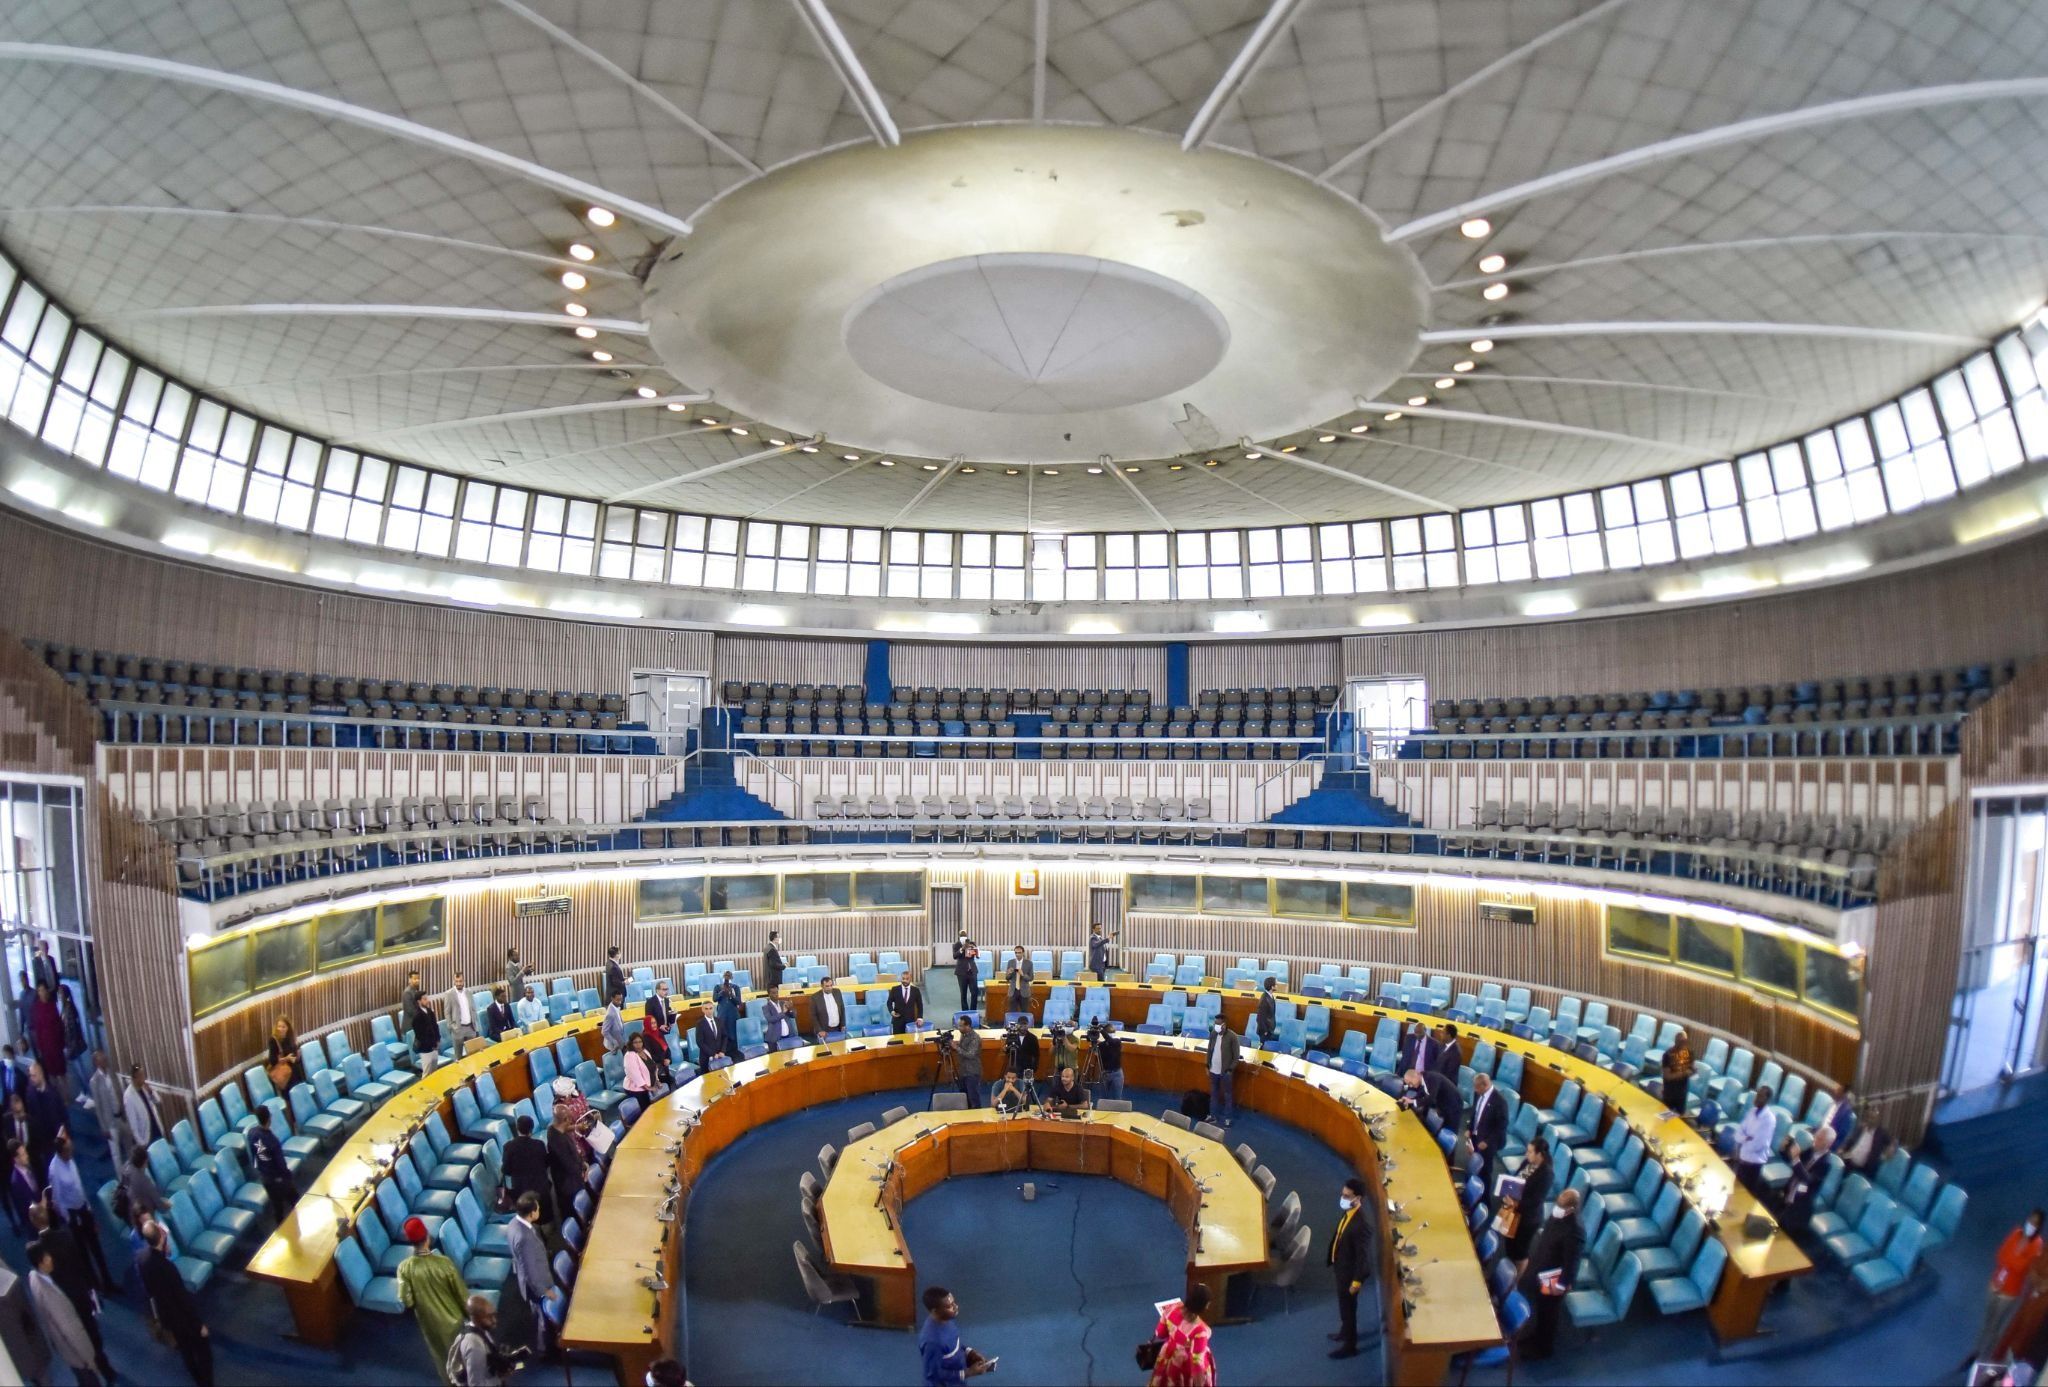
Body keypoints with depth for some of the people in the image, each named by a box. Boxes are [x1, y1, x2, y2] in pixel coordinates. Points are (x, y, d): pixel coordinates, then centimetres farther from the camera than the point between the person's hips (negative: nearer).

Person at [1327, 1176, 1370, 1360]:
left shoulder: (1360, 1223, -34)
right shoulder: (1347, 1211, -6)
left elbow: (1362, 1255, -26)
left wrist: (1357, 1281, -18)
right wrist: (1333, 1262, 19)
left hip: (1350, 1271, -8)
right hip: (1341, 1266, 8)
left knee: (1348, 1307, 11)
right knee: (1344, 1305, 27)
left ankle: (1350, 1346, 29)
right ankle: (1345, 1332, 48)